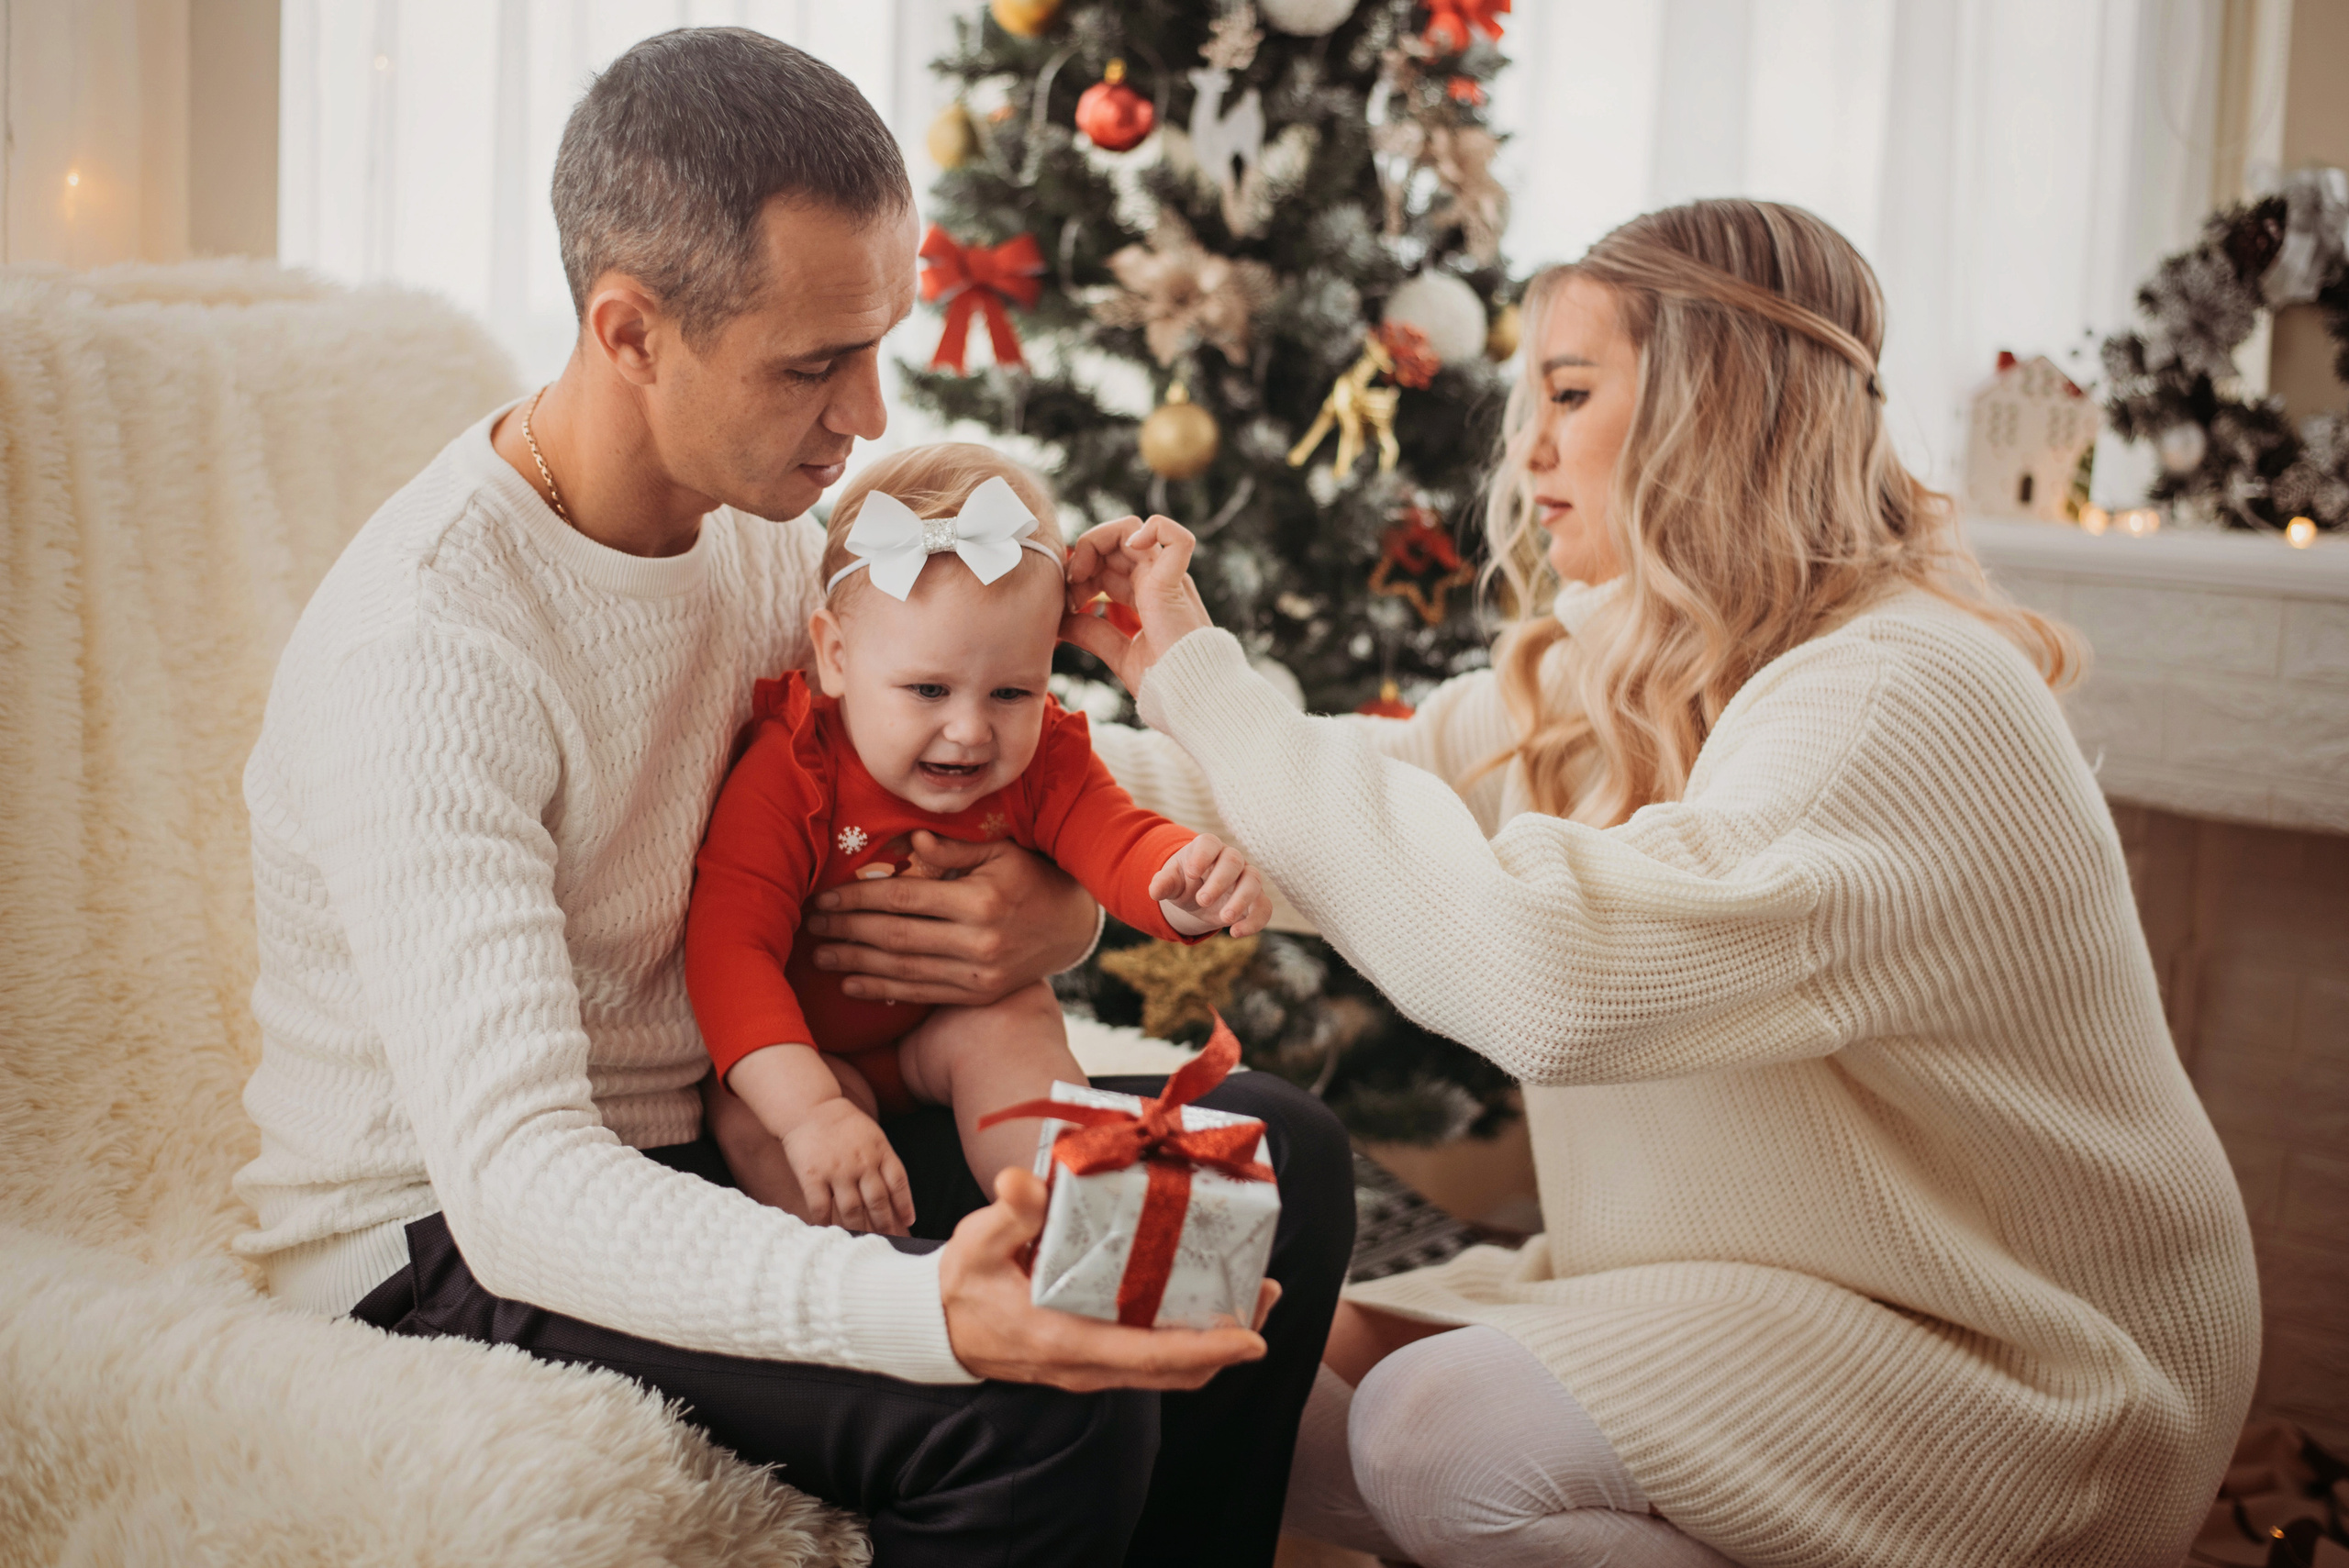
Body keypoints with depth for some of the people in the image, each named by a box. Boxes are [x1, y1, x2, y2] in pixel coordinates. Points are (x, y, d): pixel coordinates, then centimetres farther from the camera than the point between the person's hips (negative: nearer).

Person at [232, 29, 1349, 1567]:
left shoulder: (760, 519, -1)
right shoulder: (421, 646, -28)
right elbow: (509, 1179, -35)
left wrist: (1064, 910, -14)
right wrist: (921, 1305, -50)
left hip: (700, 1144, 8)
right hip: (446, 1238, -8)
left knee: (1277, 1162, -1)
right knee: (1037, 1398, -30)